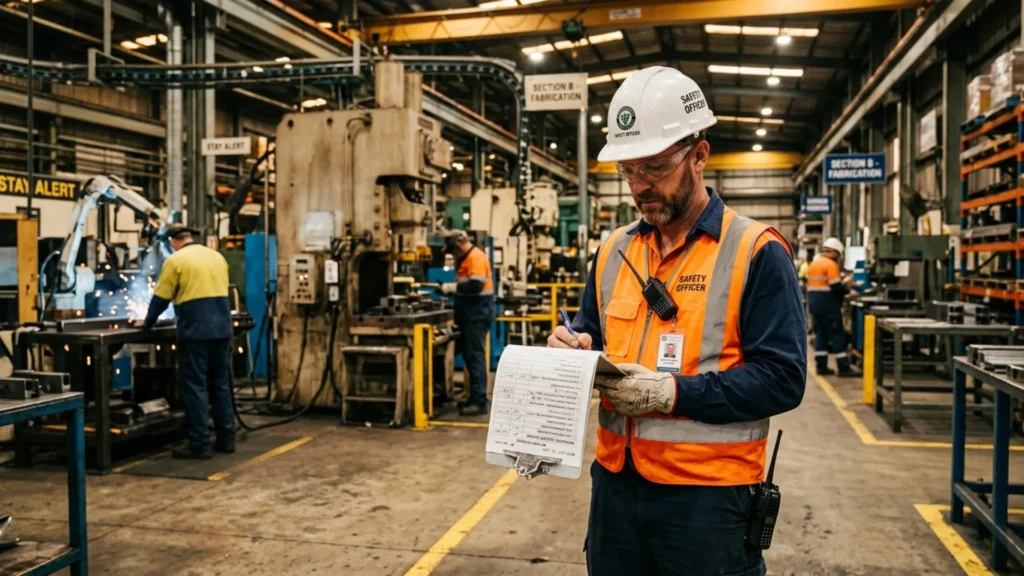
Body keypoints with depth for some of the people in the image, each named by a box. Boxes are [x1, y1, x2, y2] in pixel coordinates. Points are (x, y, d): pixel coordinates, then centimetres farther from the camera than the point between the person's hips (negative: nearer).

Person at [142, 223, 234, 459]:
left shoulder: (175, 260, -4)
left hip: (195, 332, -6)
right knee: (220, 384, 13)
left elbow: (161, 298, 0)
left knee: (195, 387, 0)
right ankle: (226, 440, 17)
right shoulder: (217, 257, 13)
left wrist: (148, 323, 15)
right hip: (222, 329, 6)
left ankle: (200, 445, 1)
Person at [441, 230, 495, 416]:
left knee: (476, 356, -10)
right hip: (470, 312, 11)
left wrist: (452, 287, -17)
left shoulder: (476, 257, -15)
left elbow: (475, 285, -26)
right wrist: (450, 289, 4)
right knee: (469, 355, 14)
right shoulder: (465, 258, 17)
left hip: (478, 311, -11)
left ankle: (480, 402, -8)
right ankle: (474, 397, 22)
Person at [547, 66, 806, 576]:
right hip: (615, 481, 6)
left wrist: (674, 393, -23)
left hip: (709, 493, -5)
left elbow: (782, 377, -14)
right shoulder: (614, 249, 8)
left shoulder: (755, 251, -9)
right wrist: (574, 349, -7)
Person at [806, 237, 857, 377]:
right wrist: (847, 287, 1)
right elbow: (836, 288, -18)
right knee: (837, 335, -3)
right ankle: (844, 368, -2)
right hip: (829, 306, -8)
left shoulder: (813, 264, 14)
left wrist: (841, 282, 16)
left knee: (820, 334, 10)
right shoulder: (831, 264, -13)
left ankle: (821, 366, 9)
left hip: (814, 303, 8)